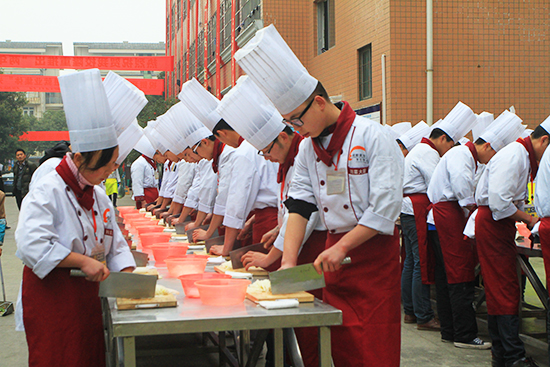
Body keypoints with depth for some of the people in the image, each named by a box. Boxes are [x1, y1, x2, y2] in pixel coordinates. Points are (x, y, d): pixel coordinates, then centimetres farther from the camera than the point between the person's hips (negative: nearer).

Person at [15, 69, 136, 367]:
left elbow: (114, 241, 13)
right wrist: (83, 261, -27)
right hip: (51, 295, -7)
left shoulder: (98, 196, 10)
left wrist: (127, 273, -3)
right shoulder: (47, 193, -15)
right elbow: (33, 244, -26)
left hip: (87, 293, 7)